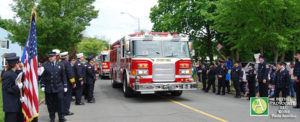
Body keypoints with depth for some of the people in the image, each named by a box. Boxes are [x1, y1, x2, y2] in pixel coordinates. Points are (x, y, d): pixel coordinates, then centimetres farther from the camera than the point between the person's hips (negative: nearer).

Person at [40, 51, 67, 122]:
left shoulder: (60, 65, 8)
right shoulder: (45, 65, 4)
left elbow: (63, 76, 9)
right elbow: (42, 76, 5)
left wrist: (65, 86, 6)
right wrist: (42, 86, -2)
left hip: (58, 87, 0)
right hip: (48, 88, 0)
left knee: (60, 102, -1)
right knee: (50, 103, 4)